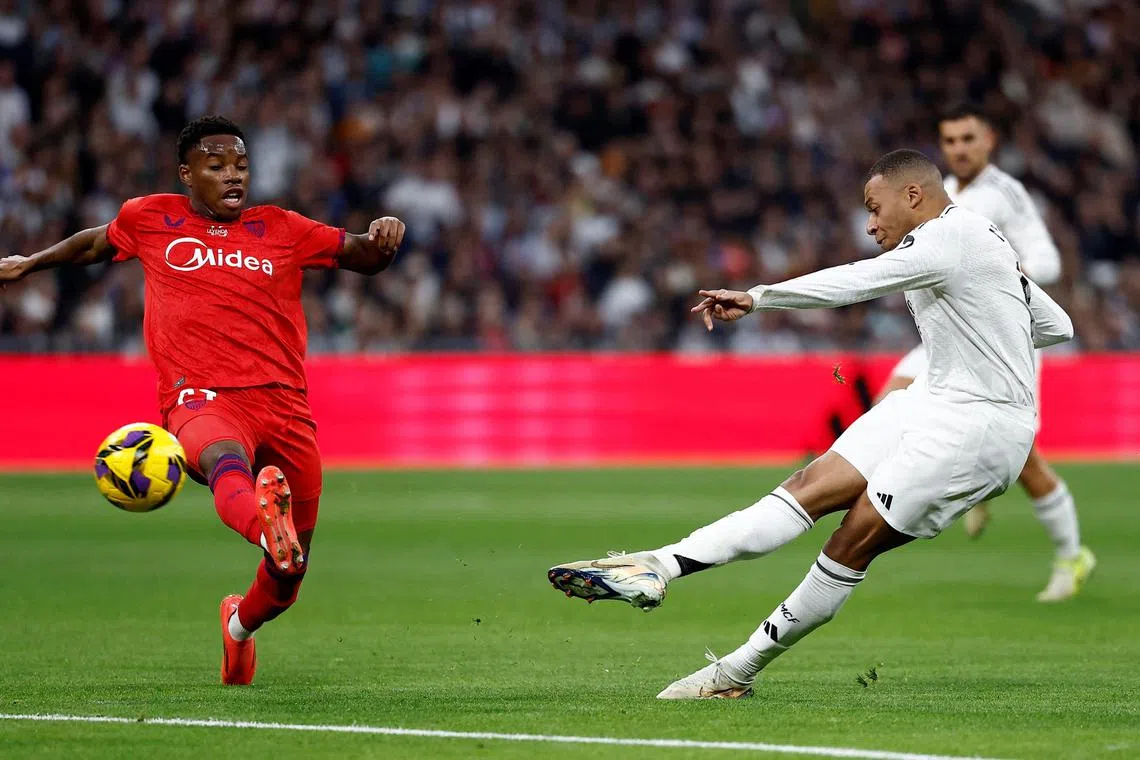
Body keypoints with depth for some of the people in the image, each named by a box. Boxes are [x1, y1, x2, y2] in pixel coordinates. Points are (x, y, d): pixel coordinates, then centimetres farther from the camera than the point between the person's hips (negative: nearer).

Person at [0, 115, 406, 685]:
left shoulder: (281, 229, 17)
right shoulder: (151, 220, 16)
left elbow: (362, 257, 19)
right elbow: (95, 243, 36)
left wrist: (382, 239, -3)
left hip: (283, 403, 3)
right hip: (201, 399, -3)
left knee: (288, 580, 5)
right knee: (226, 463, -42)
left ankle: (240, 623, 39)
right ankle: (267, 526, -76)